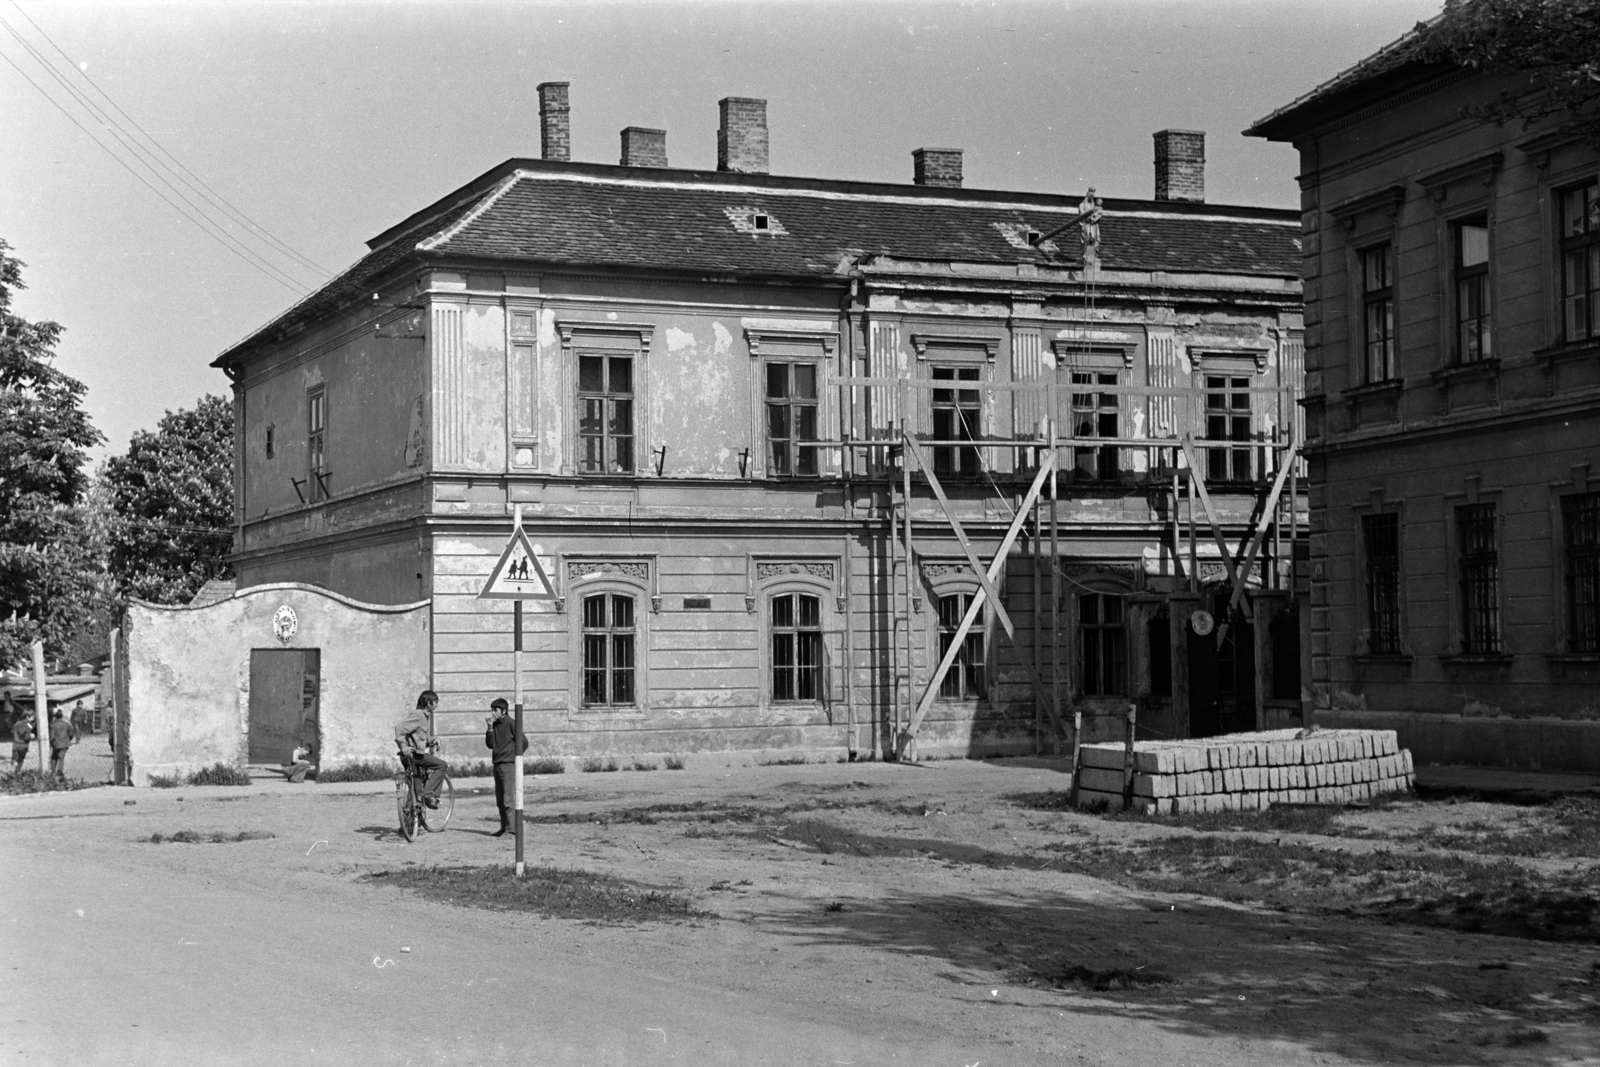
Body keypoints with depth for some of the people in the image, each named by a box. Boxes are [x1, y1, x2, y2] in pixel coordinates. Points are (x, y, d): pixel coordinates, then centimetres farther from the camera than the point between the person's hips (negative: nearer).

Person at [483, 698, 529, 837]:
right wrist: (490, 728, -2)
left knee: (508, 800, -10)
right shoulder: (495, 725, 13)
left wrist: (515, 756, -5)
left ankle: (512, 829, -10)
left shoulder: (511, 723, -9)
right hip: (497, 765, 8)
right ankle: (504, 828, 17)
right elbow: (490, 744, 8)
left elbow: (524, 742, -11)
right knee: (500, 801, 10)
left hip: (508, 765, -8)